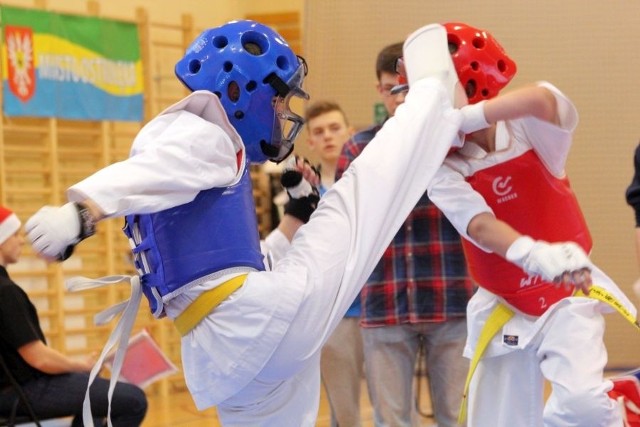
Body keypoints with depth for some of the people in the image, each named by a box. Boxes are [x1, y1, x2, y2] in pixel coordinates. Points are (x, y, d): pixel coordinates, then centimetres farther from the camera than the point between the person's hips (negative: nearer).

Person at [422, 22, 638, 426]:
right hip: (503, 307, 3)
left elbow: (542, 100, -41)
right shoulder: (443, 169, -12)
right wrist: (536, 256, -50)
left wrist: (461, 120, -44)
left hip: (568, 292, -3)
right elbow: (481, 227, -30)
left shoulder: (530, 130, -15)